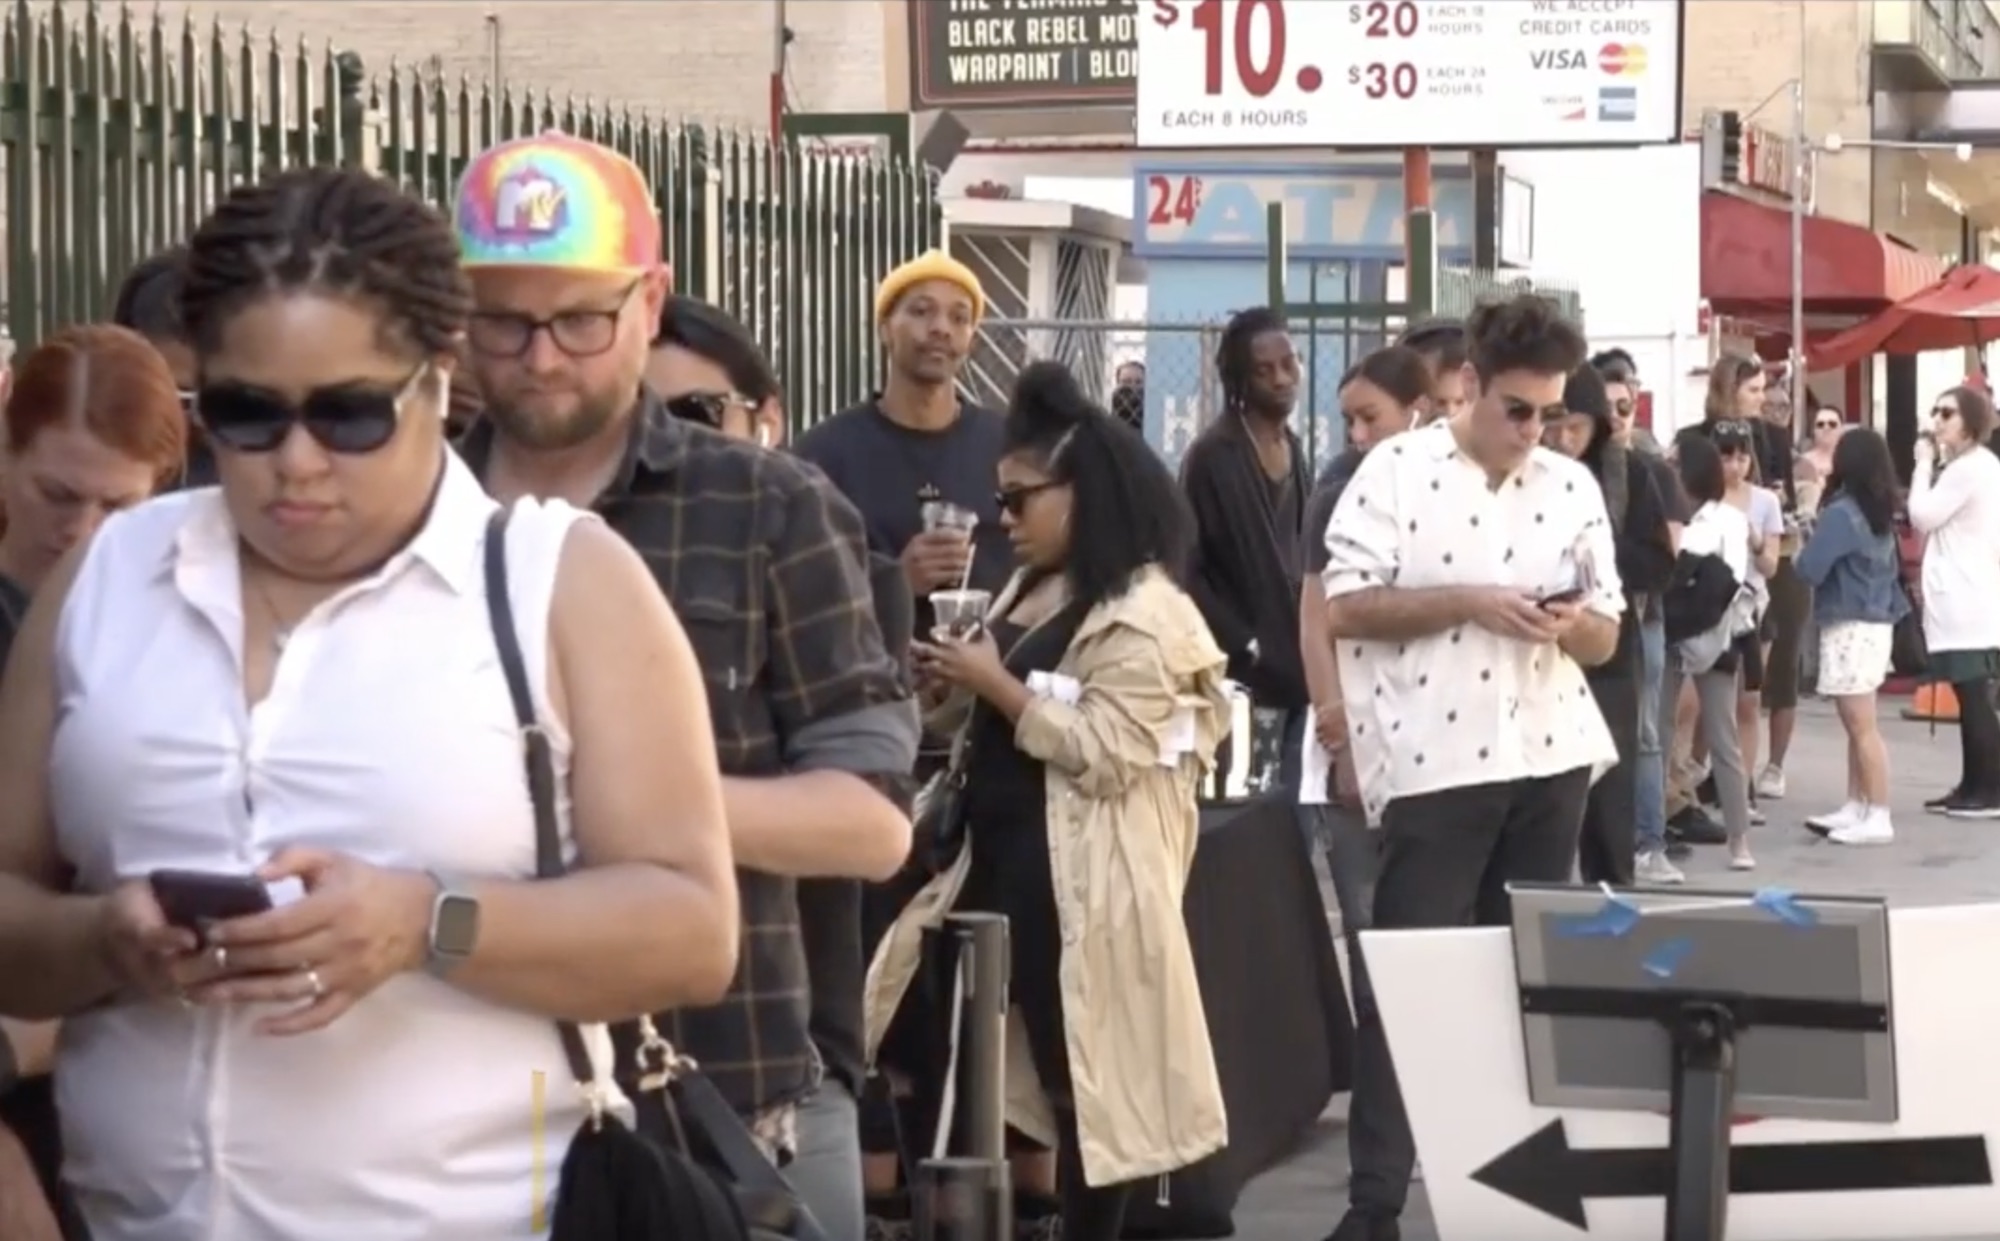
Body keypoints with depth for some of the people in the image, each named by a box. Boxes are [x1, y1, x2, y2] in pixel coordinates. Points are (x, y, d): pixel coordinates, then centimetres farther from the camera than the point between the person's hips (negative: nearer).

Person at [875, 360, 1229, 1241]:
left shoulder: (1143, 614, -14)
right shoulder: (1031, 591, 14)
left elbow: (1102, 753, -21)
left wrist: (994, 682, -18)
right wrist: (956, 687, 4)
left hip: (1078, 879, -9)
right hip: (996, 857, 10)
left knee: (1084, 1081, 1)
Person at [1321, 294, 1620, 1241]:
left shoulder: (1573, 487, 9)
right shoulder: (1396, 471, -4)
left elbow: (1607, 635, 12)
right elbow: (1344, 607, -9)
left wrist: (1571, 623, -11)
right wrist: (1468, 602, -17)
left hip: (1549, 758, 5)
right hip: (1436, 765, -5)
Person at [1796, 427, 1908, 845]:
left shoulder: (1840, 513, -15)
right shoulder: (1881, 513, 10)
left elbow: (1810, 569, -16)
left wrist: (1808, 540, 2)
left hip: (1850, 628, -9)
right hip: (1876, 624, 9)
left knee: (1862, 727, -6)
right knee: (1858, 726, 14)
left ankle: (1879, 817, -5)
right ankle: (1855, 809, 18)